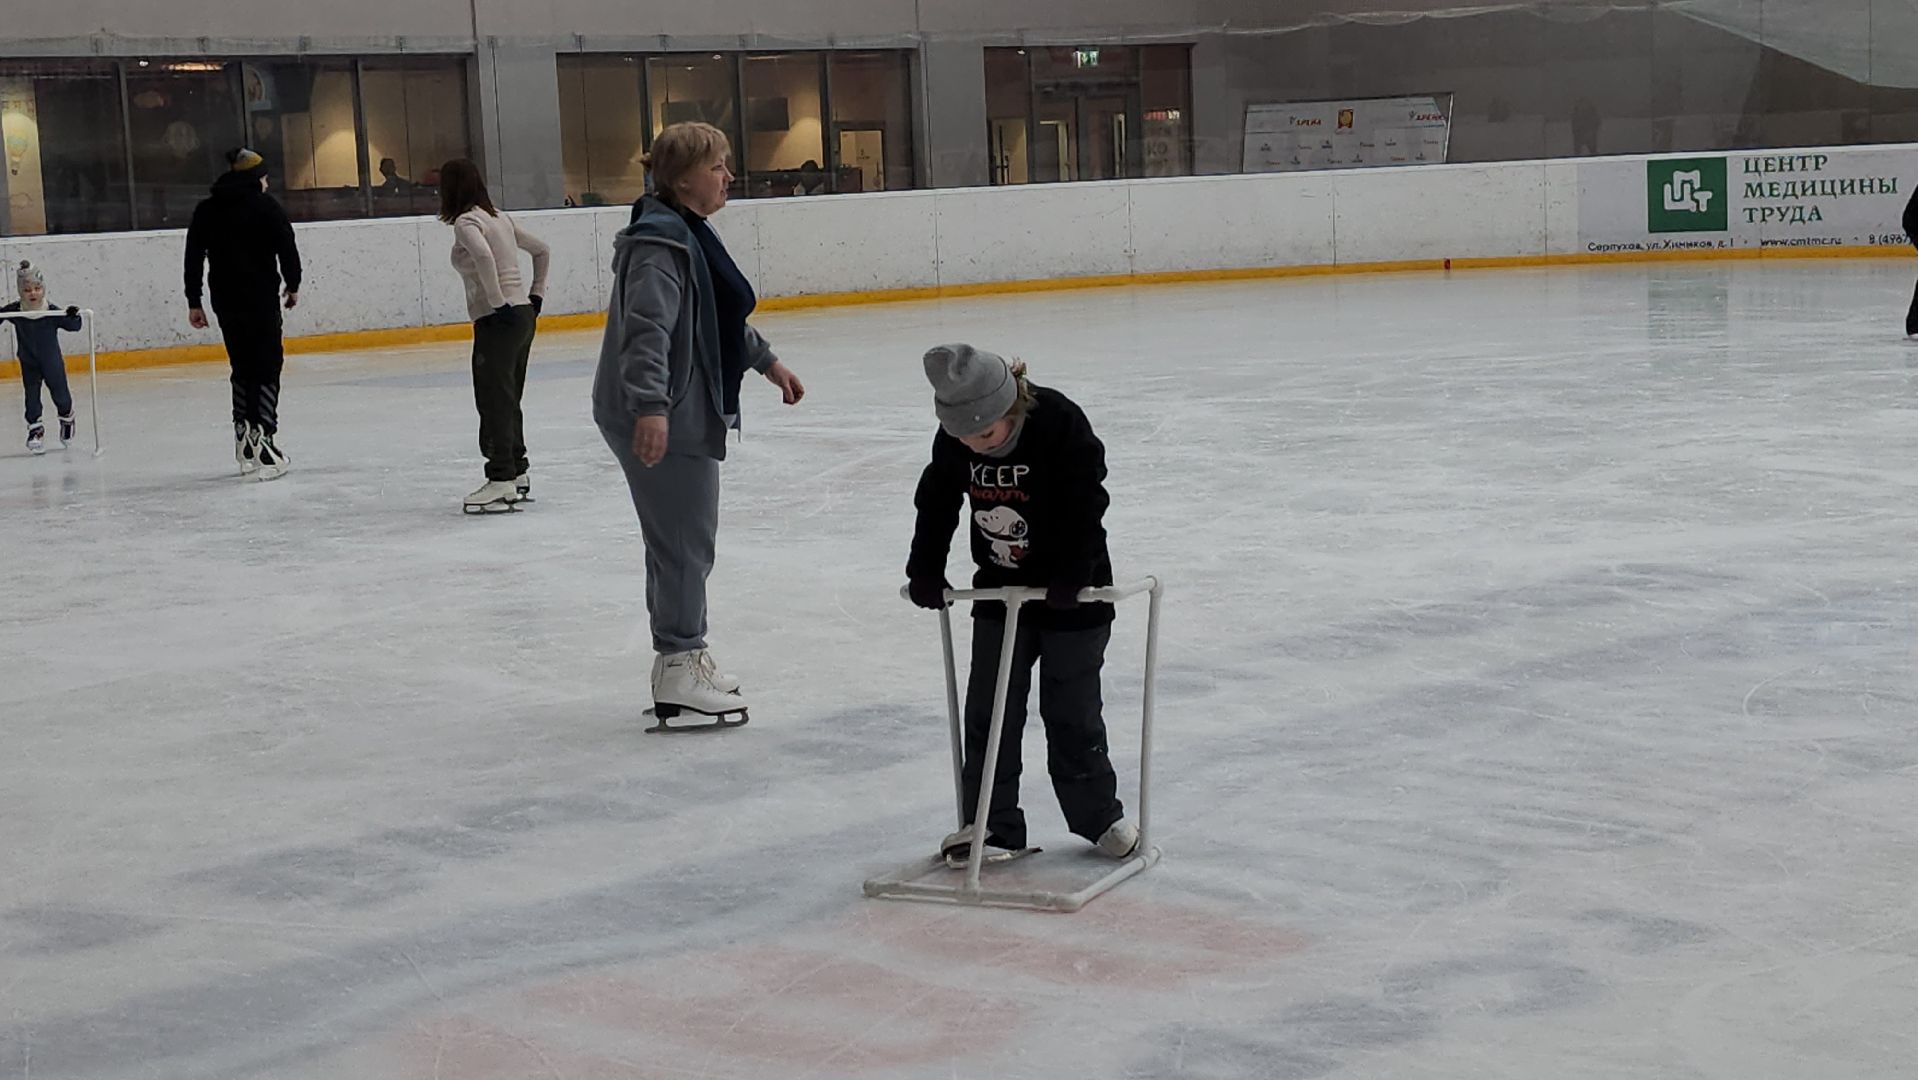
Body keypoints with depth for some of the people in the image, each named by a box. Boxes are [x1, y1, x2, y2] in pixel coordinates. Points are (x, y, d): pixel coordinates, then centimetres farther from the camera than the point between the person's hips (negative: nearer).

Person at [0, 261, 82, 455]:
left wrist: (73, 316, -34)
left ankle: (67, 417, 37)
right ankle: (34, 428, 12)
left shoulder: (52, 312, -18)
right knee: (32, 397, 1)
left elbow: (73, 326, -14)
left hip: (52, 361, -1)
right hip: (29, 364, 1)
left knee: (60, 393, 10)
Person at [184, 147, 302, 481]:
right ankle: (263, 442, -17)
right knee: (267, 368, -4)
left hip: (225, 302, 5)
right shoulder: (265, 206, -6)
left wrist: (194, 302, 13)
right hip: (261, 299, -5)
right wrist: (293, 285, 7)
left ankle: (244, 441, 19)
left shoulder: (206, 209, 9)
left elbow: (194, 256, 8)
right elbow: (287, 248, -9)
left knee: (243, 368, 17)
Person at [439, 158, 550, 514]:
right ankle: (517, 473, 23)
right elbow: (542, 250, 23)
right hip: (523, 315, 9)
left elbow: (483, 256, -31)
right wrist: (536, 294, 22)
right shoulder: (499, 217, 14)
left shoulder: (466, 222, -10)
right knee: (509, 398, 17)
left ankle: (502, 481, -6)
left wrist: (497, 301, -23)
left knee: (494, 399, -5)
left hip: (498, 320, -9)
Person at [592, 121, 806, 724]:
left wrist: (766, 361, 37)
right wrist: (651, 407, -37)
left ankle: (682, 661, 29)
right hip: (659, 419, -11)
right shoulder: (661, 239, -18)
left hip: (684, 412, 11)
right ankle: (678, 674, 3)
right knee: (685, 541, -5)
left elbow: (719, 316, 31)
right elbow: (646, 329, -29)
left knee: (681, 540, 18)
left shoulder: (688, 233, 16)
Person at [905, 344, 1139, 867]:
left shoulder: (1061, 424, -24)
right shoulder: (953, 442, -10)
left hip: (1071, 592, -4)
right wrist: (926, 570, 2)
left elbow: (1086, 508, -21)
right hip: (999, 588, 5)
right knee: (988, 710, 4)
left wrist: (1072, 576, -25)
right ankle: (994, 825, 13)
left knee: (1072, 711, 3)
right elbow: (937, 504, 6)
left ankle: (1100, 815, 20)